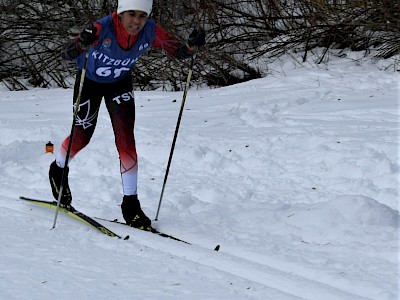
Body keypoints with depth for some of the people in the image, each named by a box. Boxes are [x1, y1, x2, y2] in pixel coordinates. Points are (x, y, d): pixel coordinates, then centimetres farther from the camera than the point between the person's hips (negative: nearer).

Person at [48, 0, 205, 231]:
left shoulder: (151, 31, -29)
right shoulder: (102, 28, -39)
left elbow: (179, 52, -19)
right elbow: (66, 54, -45)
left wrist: (192, 45, -42)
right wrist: (83, 43, -67)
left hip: (120, 83, 2)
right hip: (90, 80, -2)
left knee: (126, 141, -9)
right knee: (82, 137, 15)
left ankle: (131, 204, 1)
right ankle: (58, 171, 47)